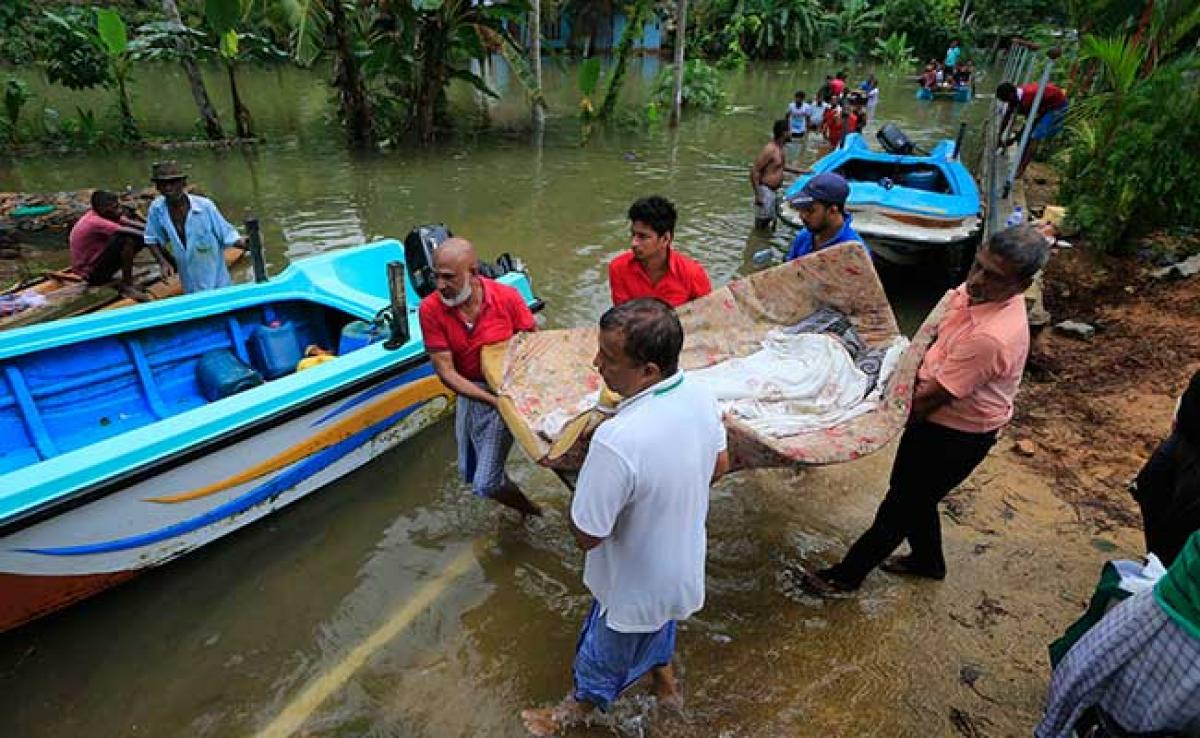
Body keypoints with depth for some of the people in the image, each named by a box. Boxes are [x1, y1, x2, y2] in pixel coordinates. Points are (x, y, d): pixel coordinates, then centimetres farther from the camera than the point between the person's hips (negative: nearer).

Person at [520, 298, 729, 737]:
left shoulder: (617, 441, -42)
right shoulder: (700, 396, -18)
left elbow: (586, 536, -30)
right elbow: (719, 468, 0)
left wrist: (590, 483, -12)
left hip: (636, 584, -6)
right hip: (684, 562, 6)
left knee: (603, 658, 25)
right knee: (659, 624, 37)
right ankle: (664, 680, 65)